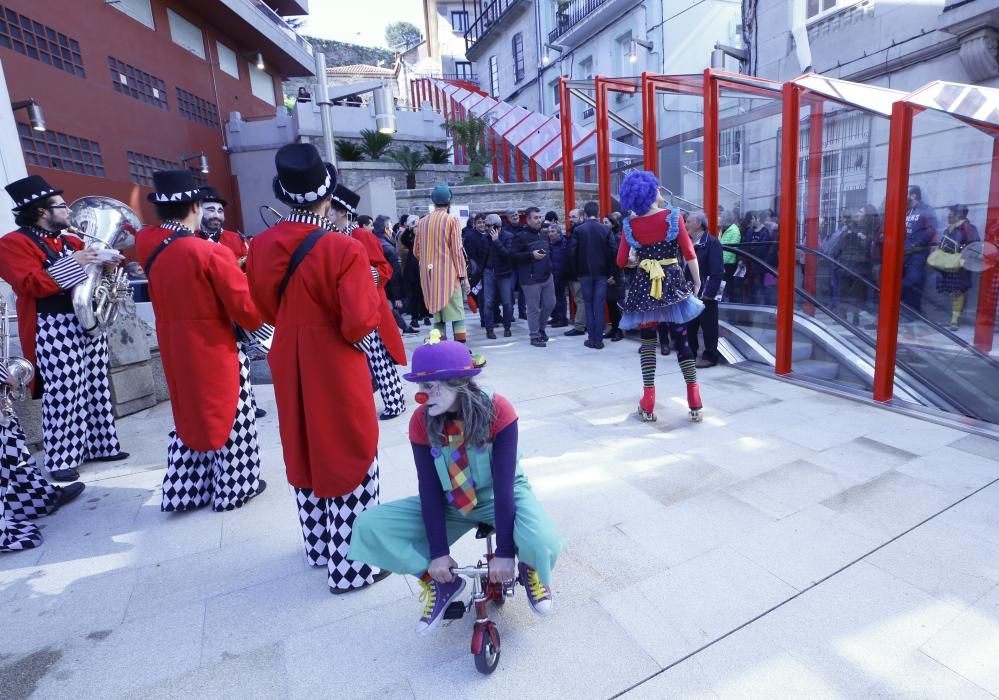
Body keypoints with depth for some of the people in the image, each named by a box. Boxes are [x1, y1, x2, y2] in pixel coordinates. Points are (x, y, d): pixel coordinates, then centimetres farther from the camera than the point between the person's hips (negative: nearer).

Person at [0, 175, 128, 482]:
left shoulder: (70, 240, 17)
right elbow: (32, 285, -18)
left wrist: (105, 263, 4)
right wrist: (72, 263, -22)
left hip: (90, 324, 8)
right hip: (56, 332, -8)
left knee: (95, 390, 11)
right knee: (62, 396, -5)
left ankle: (98, 445, 22)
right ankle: (60, 460, 5)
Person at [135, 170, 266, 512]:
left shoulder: (147, 246, -1)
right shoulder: (210, 253, -20)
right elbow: (249, 311, -19)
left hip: (174, 349, 7)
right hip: (215, 350, -6)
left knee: (189, 414, 20)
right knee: (228, 417, 9)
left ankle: (184, 490, 29)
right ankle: (234, 487, 21)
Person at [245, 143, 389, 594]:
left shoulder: (261, 246, -1)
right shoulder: (345, 249, -19)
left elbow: (267, 310, 8)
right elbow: (360, 324, -21)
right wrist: (370, 294, -4)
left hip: (288, 367, 6)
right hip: (336, 370, -6)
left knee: (305, 451, 20)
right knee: (348, 459, 7)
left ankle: (319, 545, 39)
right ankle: (351, 566, 19)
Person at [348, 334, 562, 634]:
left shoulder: (497, 411, -26)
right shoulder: (421, 422, -16)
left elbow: (504, 483, -25)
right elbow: (430, 489, -13)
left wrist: (505, 552, -24)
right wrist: (438, 553, -16)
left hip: (500, 496, -3)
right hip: (450, 503, 3)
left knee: (542, 544, -35)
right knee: (369, 526, -16)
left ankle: (528, 569, 6)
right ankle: (441, 582, 5)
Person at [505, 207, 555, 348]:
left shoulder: (543, 235, 14)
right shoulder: (520, 236, -9)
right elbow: (511, 254, -15)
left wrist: (548, 258, 13)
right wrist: (531, 255, -19)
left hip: (547, 276, 7)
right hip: (531, 279, -7)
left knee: (550, 304, 11)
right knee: (534, 308, -1)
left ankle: (540, 328, 33)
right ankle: (535, 336, 11)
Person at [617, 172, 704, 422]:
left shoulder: (629, 225, 0)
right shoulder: (673, 216, -5)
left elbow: (621, 262, 2)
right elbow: (690, 254, -6)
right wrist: (697, 282, 6)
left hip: (643, 287, 1)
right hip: (673, 284, -1)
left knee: (647, 342, 10)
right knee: (681, 341, 7)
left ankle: (648, 404, 9)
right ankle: (695, 403, 9)